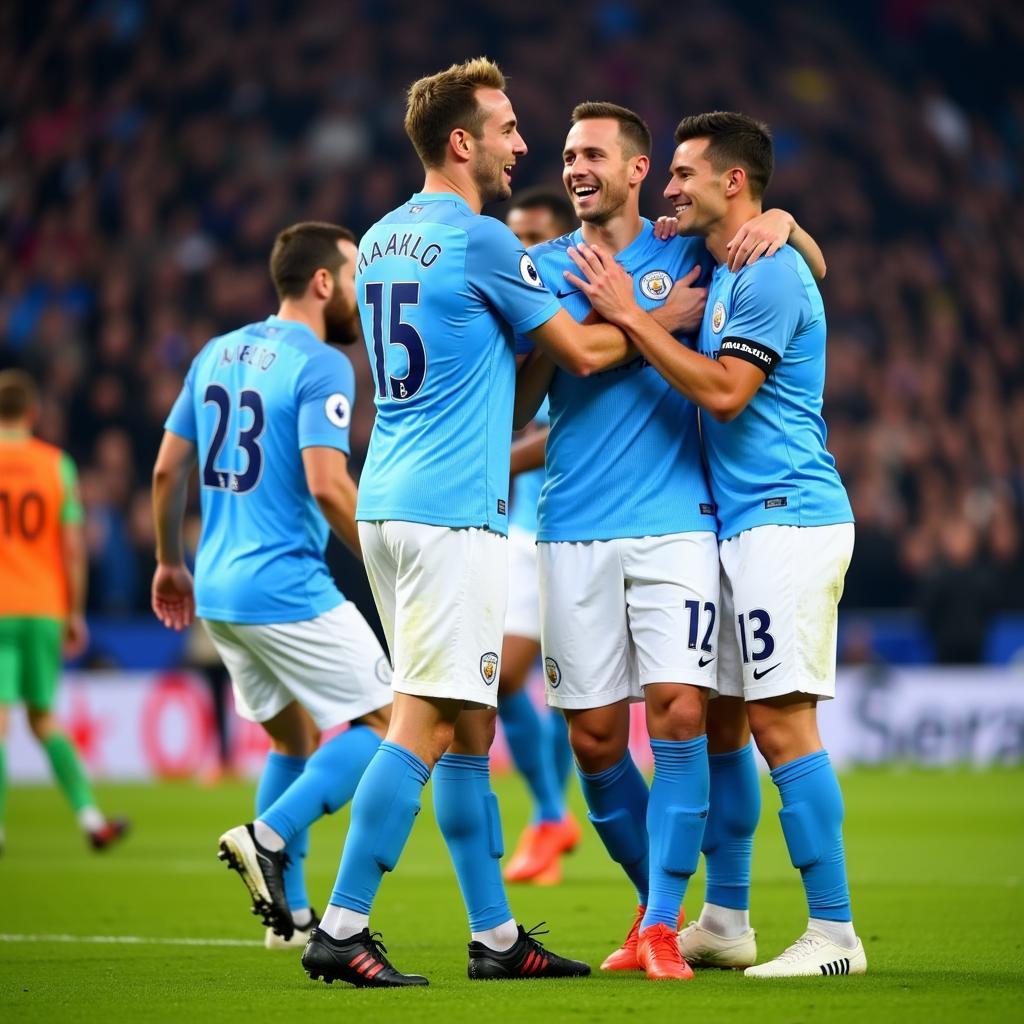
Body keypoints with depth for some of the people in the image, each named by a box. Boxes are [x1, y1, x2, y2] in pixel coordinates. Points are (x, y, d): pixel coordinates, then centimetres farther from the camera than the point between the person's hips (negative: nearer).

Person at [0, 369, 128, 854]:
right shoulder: (57, 465, 4)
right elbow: (73, 546, 1)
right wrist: (76, 613, 8)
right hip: (46, 609, 3)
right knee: (44, 719, 14)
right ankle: (89, 815, 3)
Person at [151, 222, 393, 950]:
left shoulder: (217, 354, 13)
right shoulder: (322, 365, -11)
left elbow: (168, 469, 15)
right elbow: (327, 484, -21)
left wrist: (171, 562, 25)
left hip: (217, 589, 8)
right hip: (287, 588, -8)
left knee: (296, 737, 20)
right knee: (387, 723, 1)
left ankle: (291, 912, 16)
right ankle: (270, 835, -14)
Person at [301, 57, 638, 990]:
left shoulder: (380, 241, 16)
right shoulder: (481, 241, -10)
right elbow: (583, 351, -3)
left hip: (388, 503, 9)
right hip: (453, 511, -9)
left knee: (470, 723, 12)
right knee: (425, 721, -10)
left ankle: (498, 936, 15)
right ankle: (341, 930, -14)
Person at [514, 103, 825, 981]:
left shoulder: (688, 252, 7)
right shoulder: (542, 269, 9)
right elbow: (519, 399, -2)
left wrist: (778, 221, -4)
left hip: (674, 524, -2)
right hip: (574, 534, 2)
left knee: (679, 714, -13)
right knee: (594, 739, 2)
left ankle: (664, 928, -7)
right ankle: (656, 898, 22)